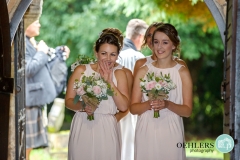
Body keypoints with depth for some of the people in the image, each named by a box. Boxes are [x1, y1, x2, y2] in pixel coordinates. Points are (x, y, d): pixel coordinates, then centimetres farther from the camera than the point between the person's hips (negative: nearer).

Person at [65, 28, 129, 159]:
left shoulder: (119, 74, 5)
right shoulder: (81, 70, 0)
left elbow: (124, 106, -4)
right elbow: (68, 101, 1)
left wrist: (110, 82, -10)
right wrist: (82, 106, -19)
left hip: (107, 130, 1)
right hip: (82, 128, -1)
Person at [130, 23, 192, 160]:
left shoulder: (182, 72, -1)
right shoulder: (143, 72, 4)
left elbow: (187, 111, -1)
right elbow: (133, 108, 4)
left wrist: (167, 104, -18)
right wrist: (148, 104, -16)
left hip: (171, 133, -1)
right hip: (146, 132, 1)